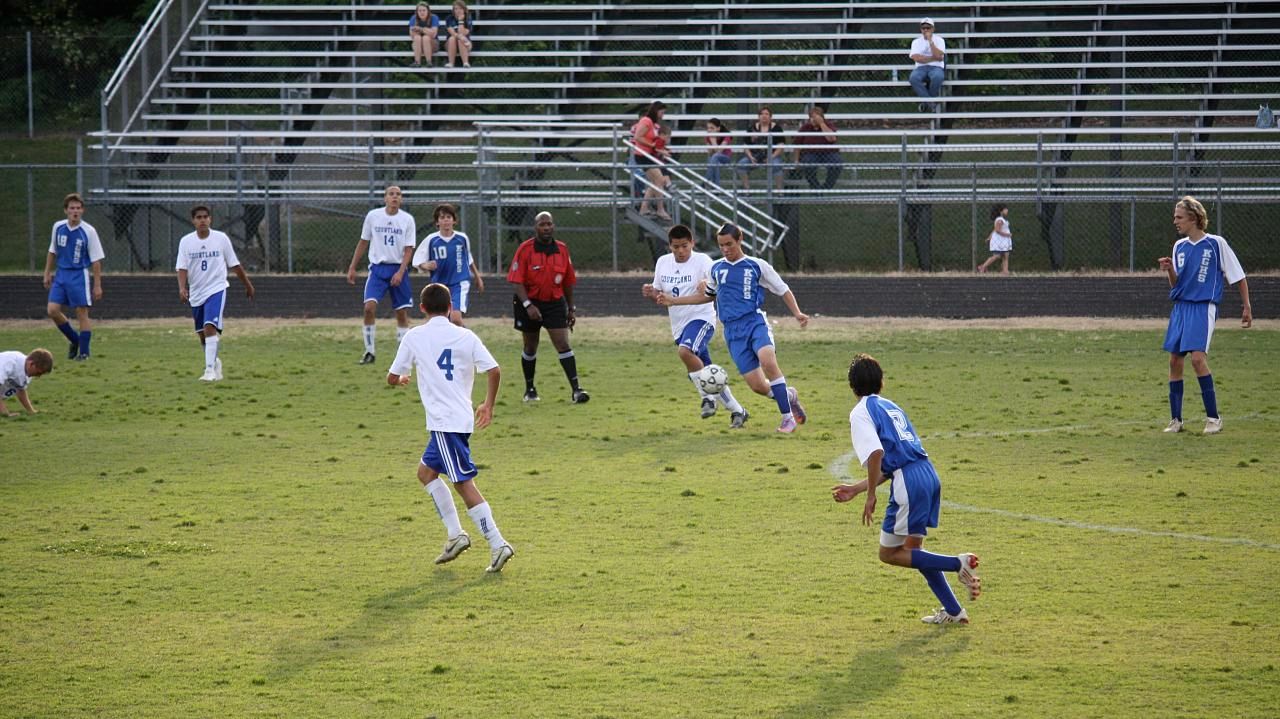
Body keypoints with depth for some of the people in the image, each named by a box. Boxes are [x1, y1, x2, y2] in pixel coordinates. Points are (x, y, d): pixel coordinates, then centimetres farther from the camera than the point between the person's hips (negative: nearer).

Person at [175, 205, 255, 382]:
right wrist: (182, 288, -24)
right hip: (196, 293, 3)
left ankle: (210, 370, -24)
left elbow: (234, 265, 6)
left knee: (210, 327, -21)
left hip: (216, 289, -3)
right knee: (202, 333, 13)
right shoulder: (186, 241, -2)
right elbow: (182, 268, -7)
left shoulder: (221, 238, -4)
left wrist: (247, 284, 15)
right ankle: (215, 362, 37)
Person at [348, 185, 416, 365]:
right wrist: (352, 268, 7)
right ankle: (369, 352, -7)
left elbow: (408, 249, -2)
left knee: (402, 313, 4)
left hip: (398, 269, 0)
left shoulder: (407, 219, -2)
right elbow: (363, 242, 10)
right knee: (369, 307, -16)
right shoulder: (373, 216, 1)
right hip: (377, 268, 0)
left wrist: (400, 272, -15)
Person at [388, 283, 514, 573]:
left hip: (443, 423, -6)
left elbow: (392, 378, 5)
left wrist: (402, 379, 30)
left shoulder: (414, 337, -2)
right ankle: (454, 534, 11)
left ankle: (498, 544, -12)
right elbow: (494, 371, -2)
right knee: (426, 471, 20)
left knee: (463, 483, -6)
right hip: (464, 418, 6)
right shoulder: (466, 336, 6)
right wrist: (488, 405, 14)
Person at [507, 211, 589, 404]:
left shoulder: (562, 249, 2)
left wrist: (571, 309, 12)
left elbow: (568, 281, 11)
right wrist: (528, 305, -24)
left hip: (555, 303, 2)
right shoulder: (525, 249, -9)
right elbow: (516, 281, -14)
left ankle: (576, 390, -15)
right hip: (530, 303, -2)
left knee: (563, 344, -10)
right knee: (530, 348, 12)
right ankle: (529, 389, 28)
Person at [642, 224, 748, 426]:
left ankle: (707, 397, -21)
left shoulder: (701, 261, -11)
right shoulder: (663, 263, 6)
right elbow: (660, 295, 17)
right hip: (679, 325, 6)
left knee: (685, 351, -35)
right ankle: (737, 411, 21)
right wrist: (651, 293, -7)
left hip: (701, 318, -6)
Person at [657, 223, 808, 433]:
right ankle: (788, 396, 23)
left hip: (755, 322, -3)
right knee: (757, 386, -9)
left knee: (768, 362, -33)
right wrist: (674, 301, 28)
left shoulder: (757, 266, 4)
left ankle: (787, 417, -21)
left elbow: (783, 291, 9)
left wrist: (797, 313, -7)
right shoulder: (716, 269, 15)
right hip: (733, 331, 3)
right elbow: (708, 296, 32)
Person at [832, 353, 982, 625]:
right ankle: (953, 611, 16)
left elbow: (876, 453, -18)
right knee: (912, 549, 21)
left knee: (889, 554, 4)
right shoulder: (891, 407, 24)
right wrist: (856, 489, 29)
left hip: (908, 481, -8)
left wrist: (870, 496, -10)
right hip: (928, 473, 8)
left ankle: (958, 564, -11)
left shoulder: (860, 413, -1)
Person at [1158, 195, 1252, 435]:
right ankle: (1176, 420, 12)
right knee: (1175, 360, 3)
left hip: (1204, 307, -6)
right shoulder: (1179, 246, 12)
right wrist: (1170, 270, -5)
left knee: (1198, 357, -19)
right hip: (1180, 307, 6)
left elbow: (1238, 276, 1)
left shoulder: (1215, 244, -5)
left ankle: (1213, 417, -11)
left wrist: (1246, 307, 0)